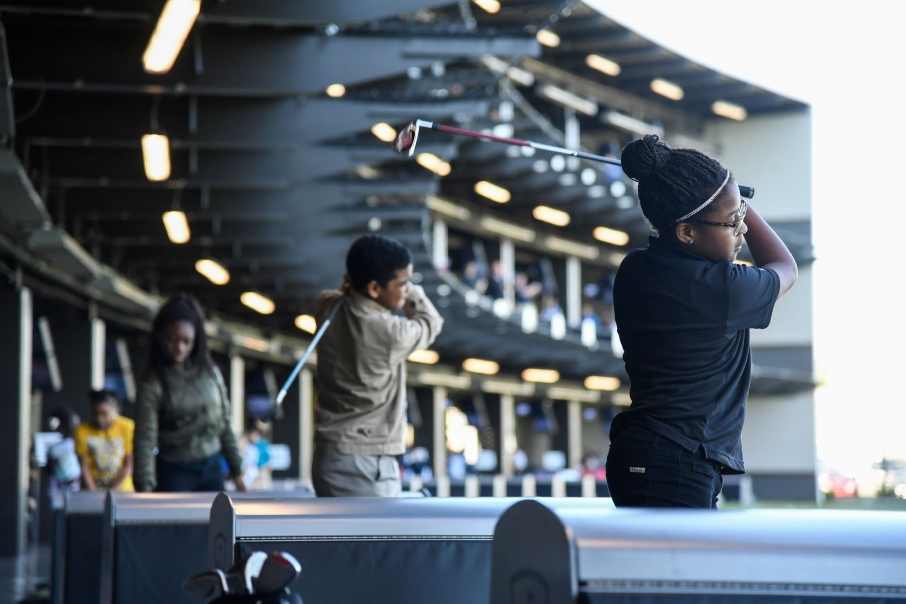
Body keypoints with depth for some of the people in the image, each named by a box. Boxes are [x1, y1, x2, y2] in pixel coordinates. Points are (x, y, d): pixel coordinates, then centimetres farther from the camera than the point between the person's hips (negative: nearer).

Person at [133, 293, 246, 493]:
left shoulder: (211, 372, 4)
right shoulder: (152, 384, -9)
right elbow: (145, 440, -14)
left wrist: (236, 471, 14)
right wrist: (145, 489, -23)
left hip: (212, 468, 4)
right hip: (174, 471, -4)